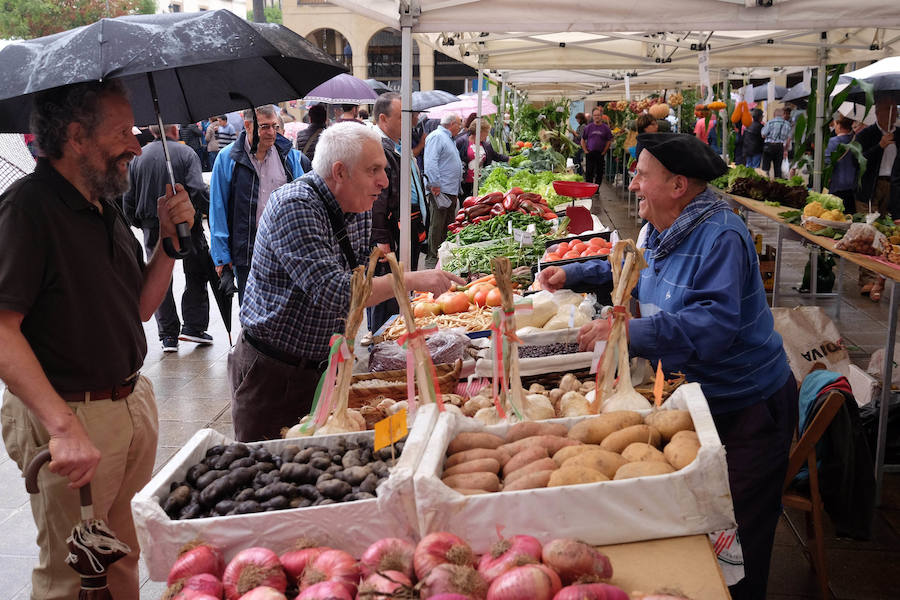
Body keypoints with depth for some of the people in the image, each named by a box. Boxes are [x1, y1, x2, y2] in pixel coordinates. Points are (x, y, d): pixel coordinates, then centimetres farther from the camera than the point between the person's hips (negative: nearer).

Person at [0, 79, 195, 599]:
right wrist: (64, 428, -33)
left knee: (125, 557, 19)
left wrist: (170, 238, 1)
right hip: (69, 414, -7)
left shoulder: (105, 206, 10)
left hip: (133, 400, 8)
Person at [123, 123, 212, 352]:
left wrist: (140, 224, 17)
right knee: (196, 276, 10)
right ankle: (193, 326, 6)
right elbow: (197, 190, -19)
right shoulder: (185, 153, -7)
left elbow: (128, 200, 5)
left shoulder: (138, 157, 4)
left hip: (153, 229, 3)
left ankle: (168, 335, 10)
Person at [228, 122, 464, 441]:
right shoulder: (294, 206, -23)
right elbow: (332, 293, -32)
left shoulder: (359, 209, 3)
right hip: (272, 370, -7)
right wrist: (410, 279, -29)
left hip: (323, 366, 7)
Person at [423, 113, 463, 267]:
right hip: (440, 191, -10)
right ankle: (432, 259, -2)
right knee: (436, 227, -6)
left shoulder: (448, 138, 22)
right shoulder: (436, 137, -11)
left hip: (451, 191, 10)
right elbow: (431, 163, -20)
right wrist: (435, 186, -22)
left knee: (448, 226, 13)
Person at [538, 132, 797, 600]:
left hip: (748, 406, -9)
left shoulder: (721, 236, -24)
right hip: (696, 392, 9)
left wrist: (630, 333, -38)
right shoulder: (665, 231, 6)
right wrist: (573, 274, 21)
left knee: (739, 537, 3)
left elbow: (715, 324, -35)